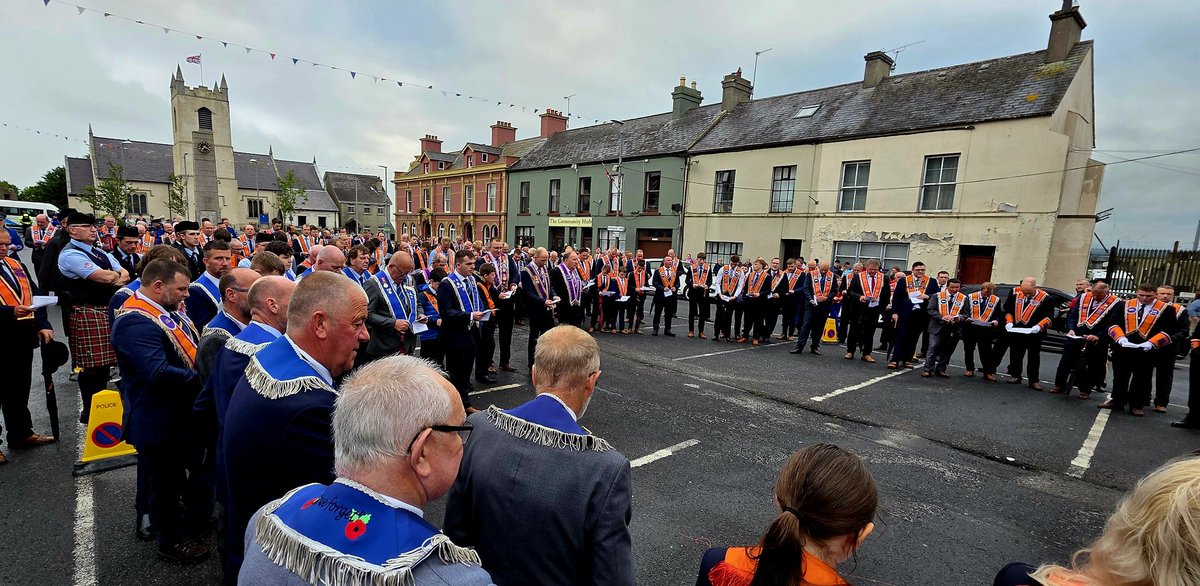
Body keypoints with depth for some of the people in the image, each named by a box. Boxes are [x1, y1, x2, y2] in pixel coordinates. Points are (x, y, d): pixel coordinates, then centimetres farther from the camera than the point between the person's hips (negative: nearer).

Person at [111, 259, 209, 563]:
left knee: (198, 470, 26)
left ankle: (199, 520, 47)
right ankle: (172, 541, 31)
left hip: (185, 414, 9)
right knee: (167, 483, 11)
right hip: (160, 423, -9)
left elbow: (189, 349, 15)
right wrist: (203, 377, -26)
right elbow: (158, 373, -36)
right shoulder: (135, 322, -27)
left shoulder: (167, 311, 3)